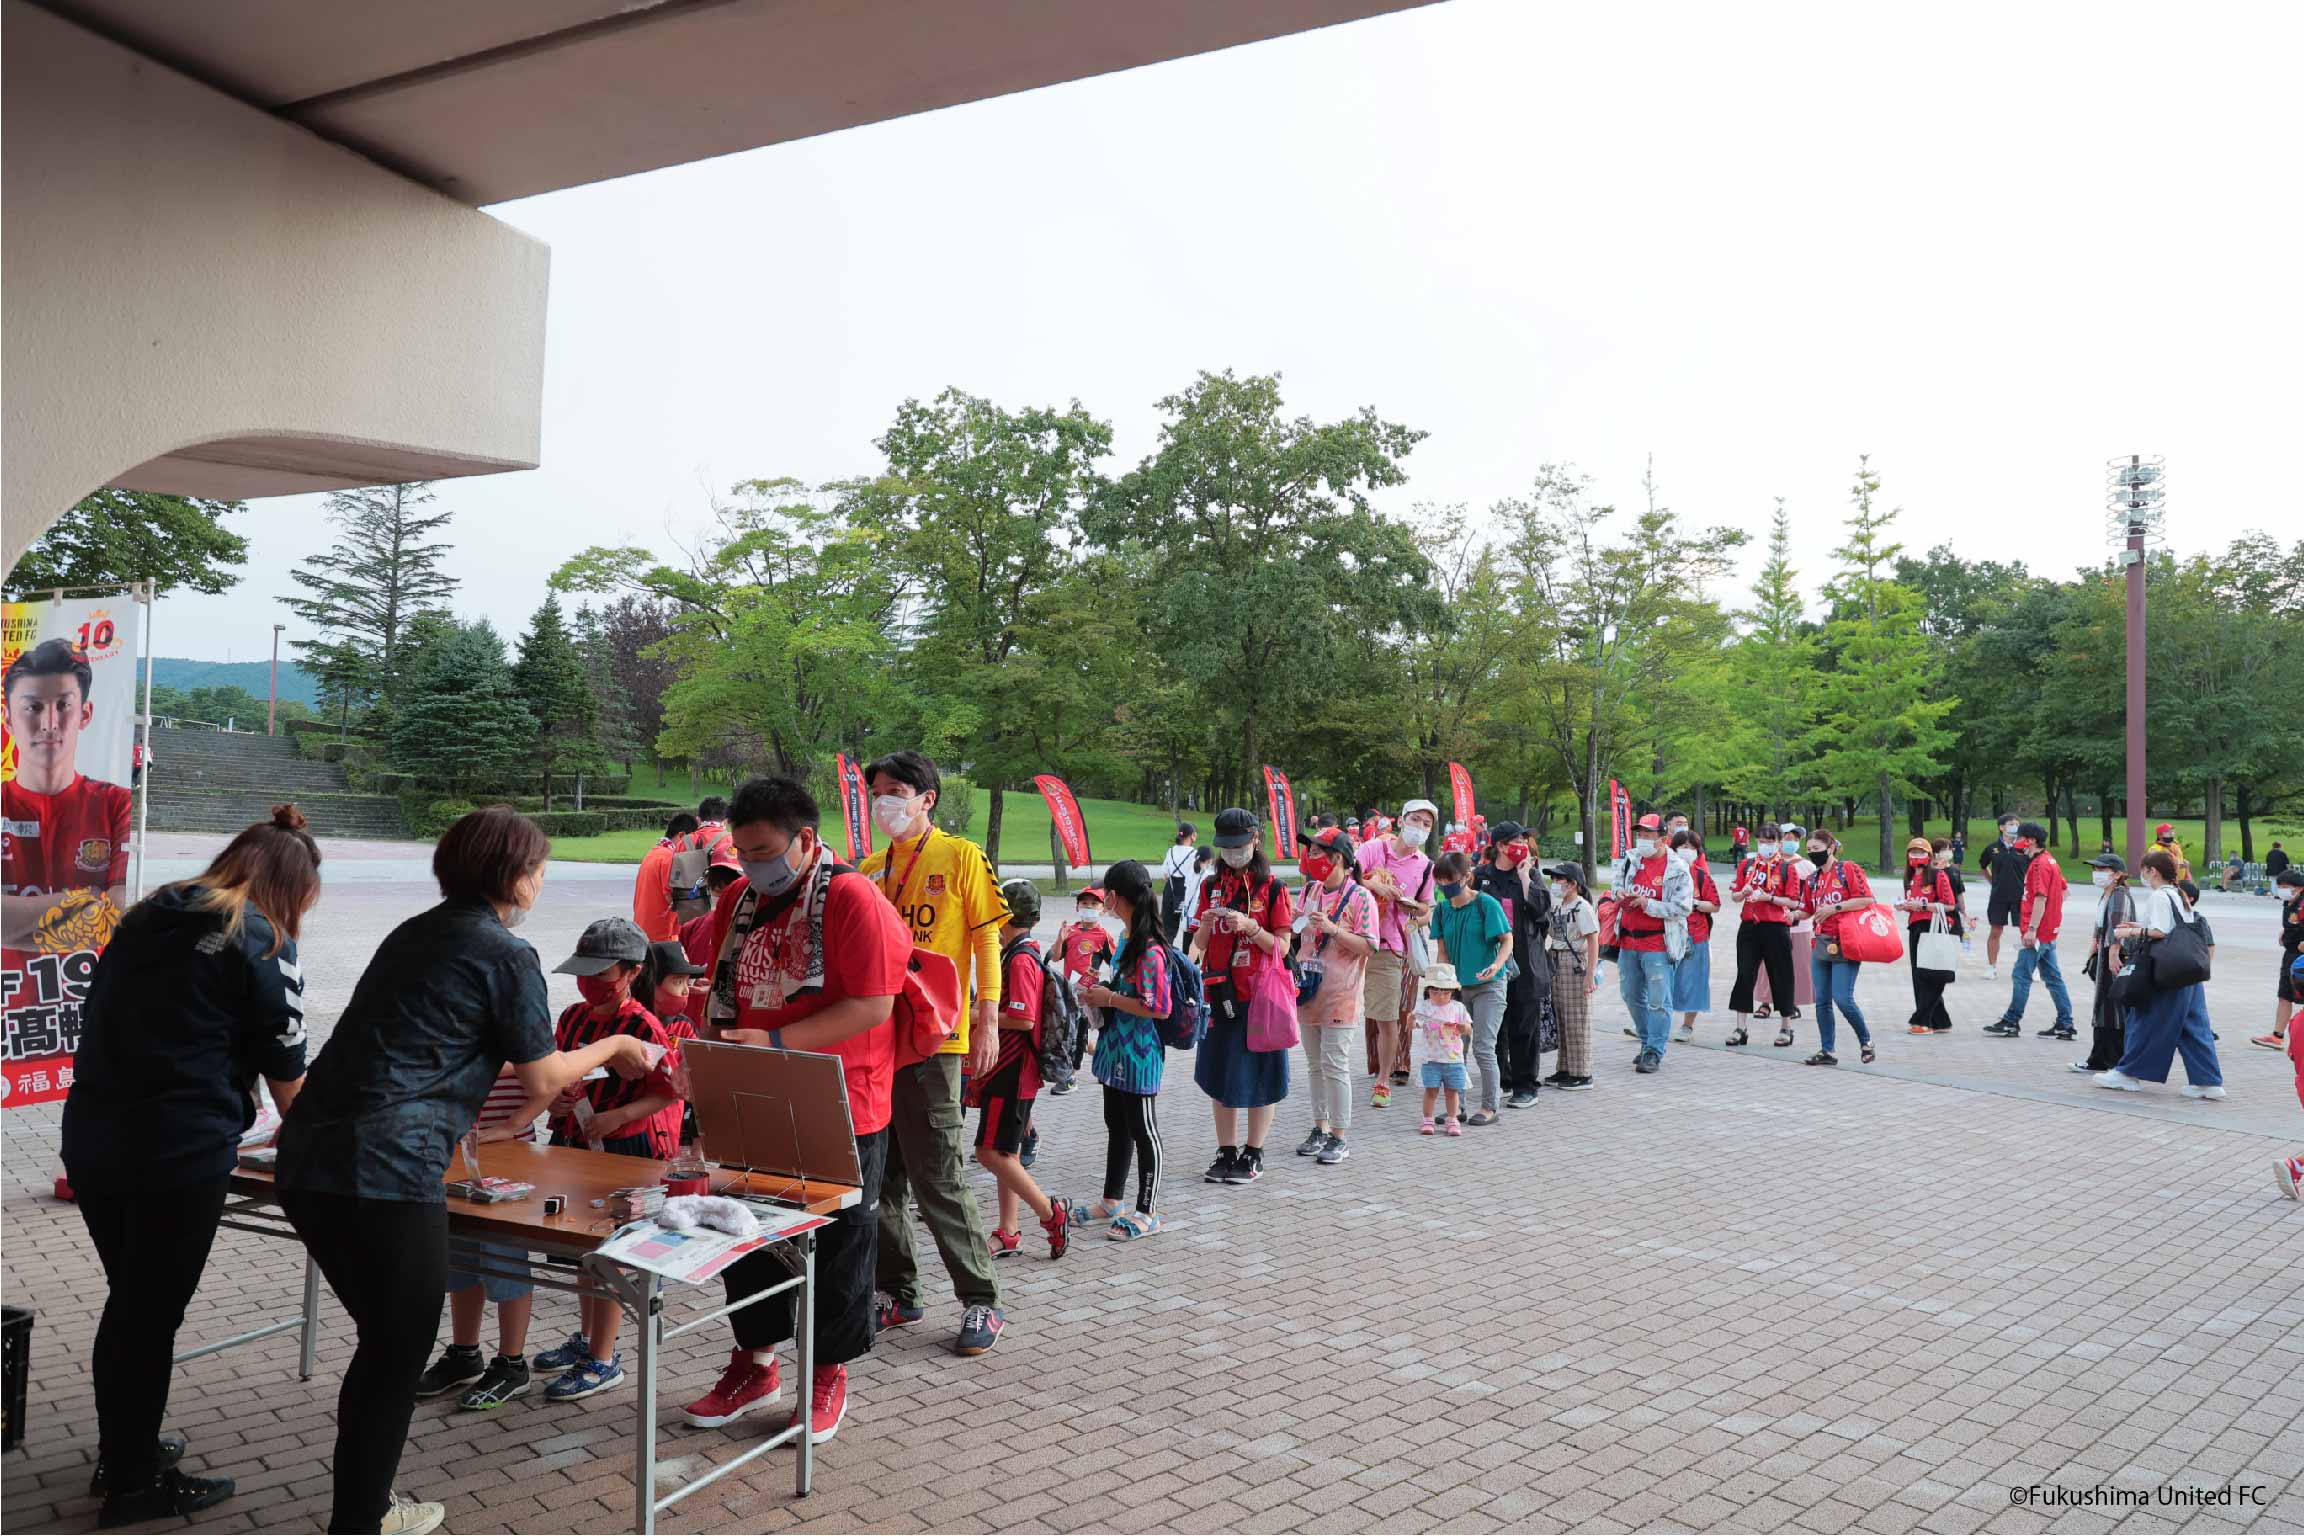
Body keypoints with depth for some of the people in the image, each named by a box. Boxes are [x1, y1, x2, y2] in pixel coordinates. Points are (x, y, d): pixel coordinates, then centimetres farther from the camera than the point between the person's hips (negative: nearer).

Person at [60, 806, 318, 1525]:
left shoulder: (145, 919, 12)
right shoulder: (264, 943, -9)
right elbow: (287, 1081, -4)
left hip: (91, 1139, 7)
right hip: (179, 1153, -7)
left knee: (129, 1300, 22)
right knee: (152, 1313, 7)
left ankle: (122, 1448, 38)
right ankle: (133, 1485, 22)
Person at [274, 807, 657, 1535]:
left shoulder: (413, 933, 18)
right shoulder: (507, 955, -6)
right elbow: (542, 1079, 1)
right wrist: (611, 1048, 19)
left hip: (306, 1163, 9)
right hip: (386, 1174, -9)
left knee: (384, 1340, 22)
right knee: (396, 1356, 7)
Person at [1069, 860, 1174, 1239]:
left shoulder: (1150, 950, -22)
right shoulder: (1127, 939, 8)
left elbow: (1158, 1008, -25)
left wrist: (1109, 999, -19)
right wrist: (1103, 991, 6)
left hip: (1139, 1054, -10)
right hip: (1116, 1049, 10)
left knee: (1143, 1131, 2)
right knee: (1117, 1126, 19)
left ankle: (1148, 1212, 13)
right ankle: (1112, 1202, 31)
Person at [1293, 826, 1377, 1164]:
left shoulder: (1359, 897, -11)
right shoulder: (1311, 890, 10)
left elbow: (1368, 947, -15)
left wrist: (1332, 929, -24)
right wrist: (1296, 923, 1)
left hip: (1340, 995, -7)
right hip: (1308, 990, 7)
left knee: (1335, 1065, -4)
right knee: (1314, 1064, 13)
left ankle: (1339, 1138, 4)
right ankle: (1320, 1128, 24)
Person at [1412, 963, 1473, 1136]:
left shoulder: (1458, 1007, 3)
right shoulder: (1424, 1006, -2)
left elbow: (1469, 1030, 7)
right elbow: (1415, 1023, -10)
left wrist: (1464, 1027, -16)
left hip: (1454, 1058, 2)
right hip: (1431, 1058, -2)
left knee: (1452, 1090, 7)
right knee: (1431, 1090, -2)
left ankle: (1452, 1120, 20)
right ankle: (1427, 1120, 9)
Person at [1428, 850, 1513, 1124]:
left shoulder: (1486, 904, -11)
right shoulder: (1442, 909, 4)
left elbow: (1507, 940, -9)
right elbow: (1442, 950, 6)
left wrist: (1497, 964, -27)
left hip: (1489, 986, -5)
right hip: (1457, 986, 5)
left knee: (1483, 1048, -6)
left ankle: (1491, 1107, 7)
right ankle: (1457, 1106, 16)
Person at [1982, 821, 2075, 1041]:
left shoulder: (2039, 864, -15)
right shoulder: (2050, 861, 15)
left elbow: (2040, 898, -21)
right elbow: (2063, 891, 21)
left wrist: (2031, 929, -23)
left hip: (2037, 932, -10)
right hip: (2049, 930, 10)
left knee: (2021, 976, -4)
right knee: (2052, 977, 11)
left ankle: (2011, 1023, 0)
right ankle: (2065, 1025, 12)